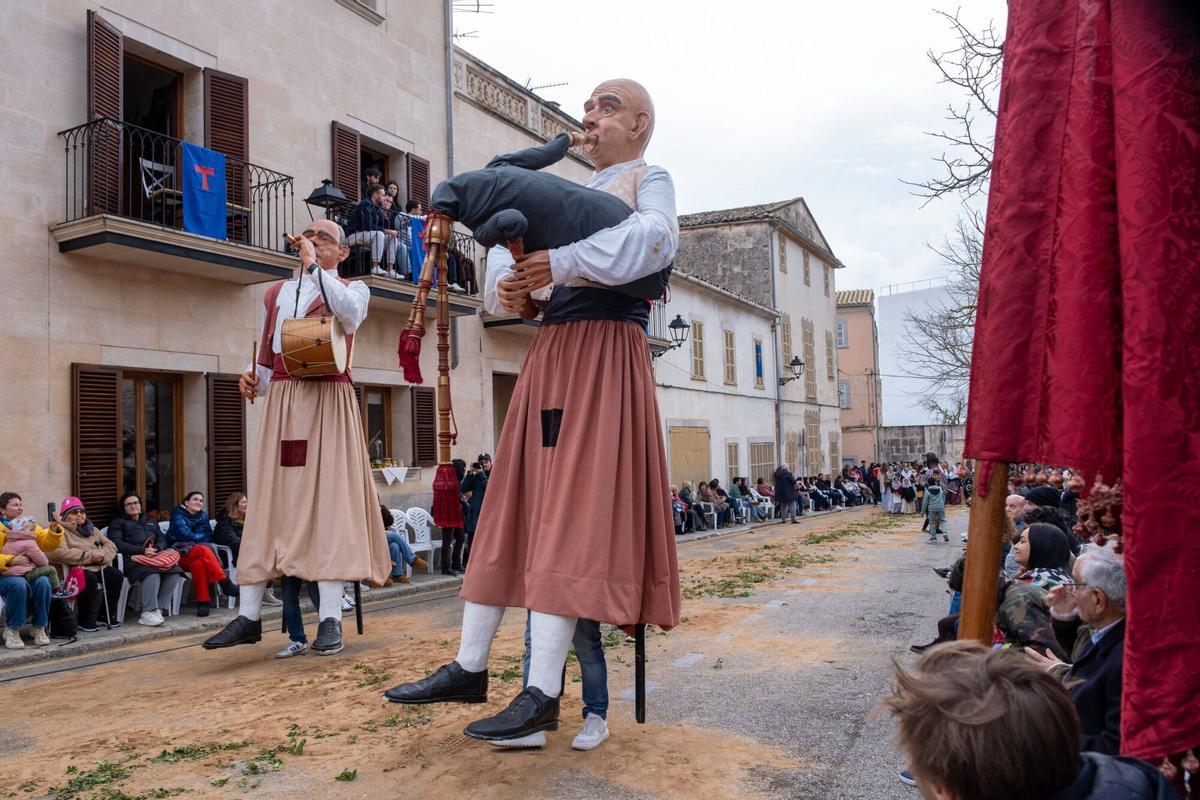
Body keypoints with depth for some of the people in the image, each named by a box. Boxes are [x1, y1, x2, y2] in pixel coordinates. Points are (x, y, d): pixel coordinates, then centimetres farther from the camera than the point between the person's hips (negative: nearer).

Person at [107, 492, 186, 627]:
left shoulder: (150, 521, 34)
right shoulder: (118, 522, 20)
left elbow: (162, 539, 22)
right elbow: (117, 544, 2)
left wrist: (156, 549, -4)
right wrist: (142, 551, -12)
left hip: (156, 554, 4)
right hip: (134, 558, -4)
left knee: (174, 570, -29)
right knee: (152, 573, -38)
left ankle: (159, 608, -30)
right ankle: (148, 612, -43)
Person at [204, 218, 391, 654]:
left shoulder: (352, 288, 11)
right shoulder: (277, 292, 22)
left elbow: (350, 313, -15)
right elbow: (267, 353, 25)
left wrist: (314, 266, -11)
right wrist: (252, 379, 5)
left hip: (328, 402, -4)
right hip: (281, 402, 4)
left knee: (327, 500, -9)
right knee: (267, 501, 1)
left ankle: (330, 618, -8)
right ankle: (249, 617, 7)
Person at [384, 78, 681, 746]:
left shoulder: (648, 178, 6)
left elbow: (657, 238, -17)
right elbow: (511, 245, 19)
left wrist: (563, 262, -25)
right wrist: (510, 286, -4)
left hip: (605, 352, -7)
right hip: (550, 352, 8)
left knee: (572, 511, -12)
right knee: (515, 506, 6)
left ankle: (542, 693, -9)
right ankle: (470, 668, 14)